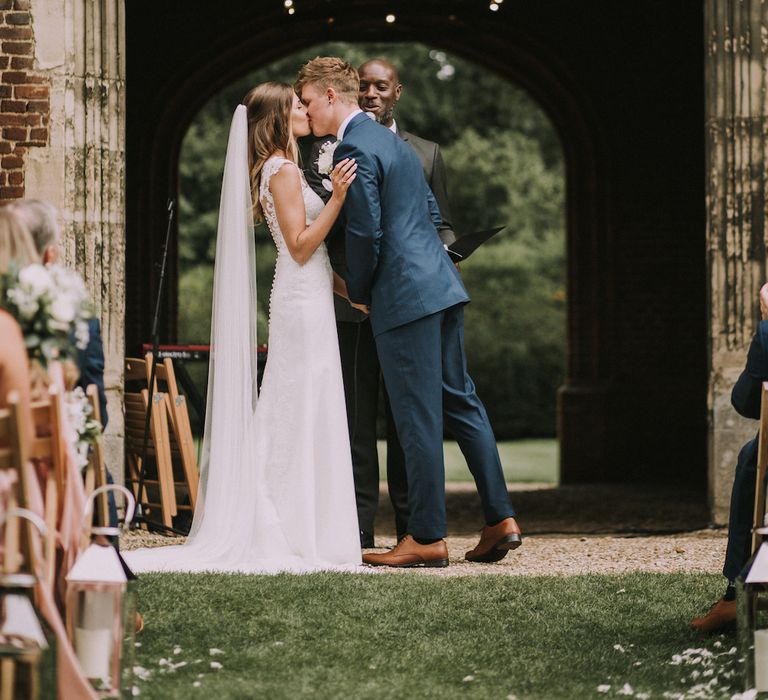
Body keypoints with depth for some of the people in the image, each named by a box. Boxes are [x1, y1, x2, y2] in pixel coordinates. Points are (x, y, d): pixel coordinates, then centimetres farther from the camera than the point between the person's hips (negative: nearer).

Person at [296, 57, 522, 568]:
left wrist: (358, 291, -2)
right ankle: (500, 517, 13)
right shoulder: (394, 142, 18)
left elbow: (366, 233, -16)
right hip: (441, 284, 10)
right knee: (460, 402, 13)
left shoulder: (354, 150, -12)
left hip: (404, 296, -10)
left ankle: (427, 538, -1)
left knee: (419, 417, -5)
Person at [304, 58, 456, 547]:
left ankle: (413, 525, 7)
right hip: (353, 301, -1)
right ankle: (359, 525, 2)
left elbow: (441, 224, 16)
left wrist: (446, 257, -5)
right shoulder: (330, 150, 10)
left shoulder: (426, 153, 15)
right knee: (356, 416, 0)